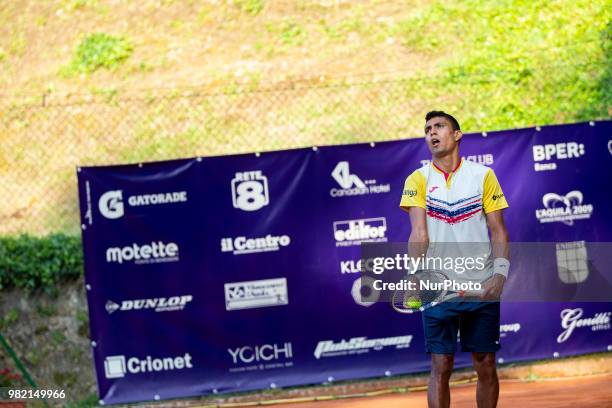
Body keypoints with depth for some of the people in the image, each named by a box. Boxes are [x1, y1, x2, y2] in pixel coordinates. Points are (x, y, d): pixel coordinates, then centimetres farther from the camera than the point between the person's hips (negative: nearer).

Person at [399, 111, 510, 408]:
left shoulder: (483, 175, 3)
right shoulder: (418, 180, 2)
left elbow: (498, 230, 2)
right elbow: (419, 233, -8)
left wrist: (500, 273, -12)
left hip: (482, 287, 1)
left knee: (486, 367, 6)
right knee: (441, 368, -1)